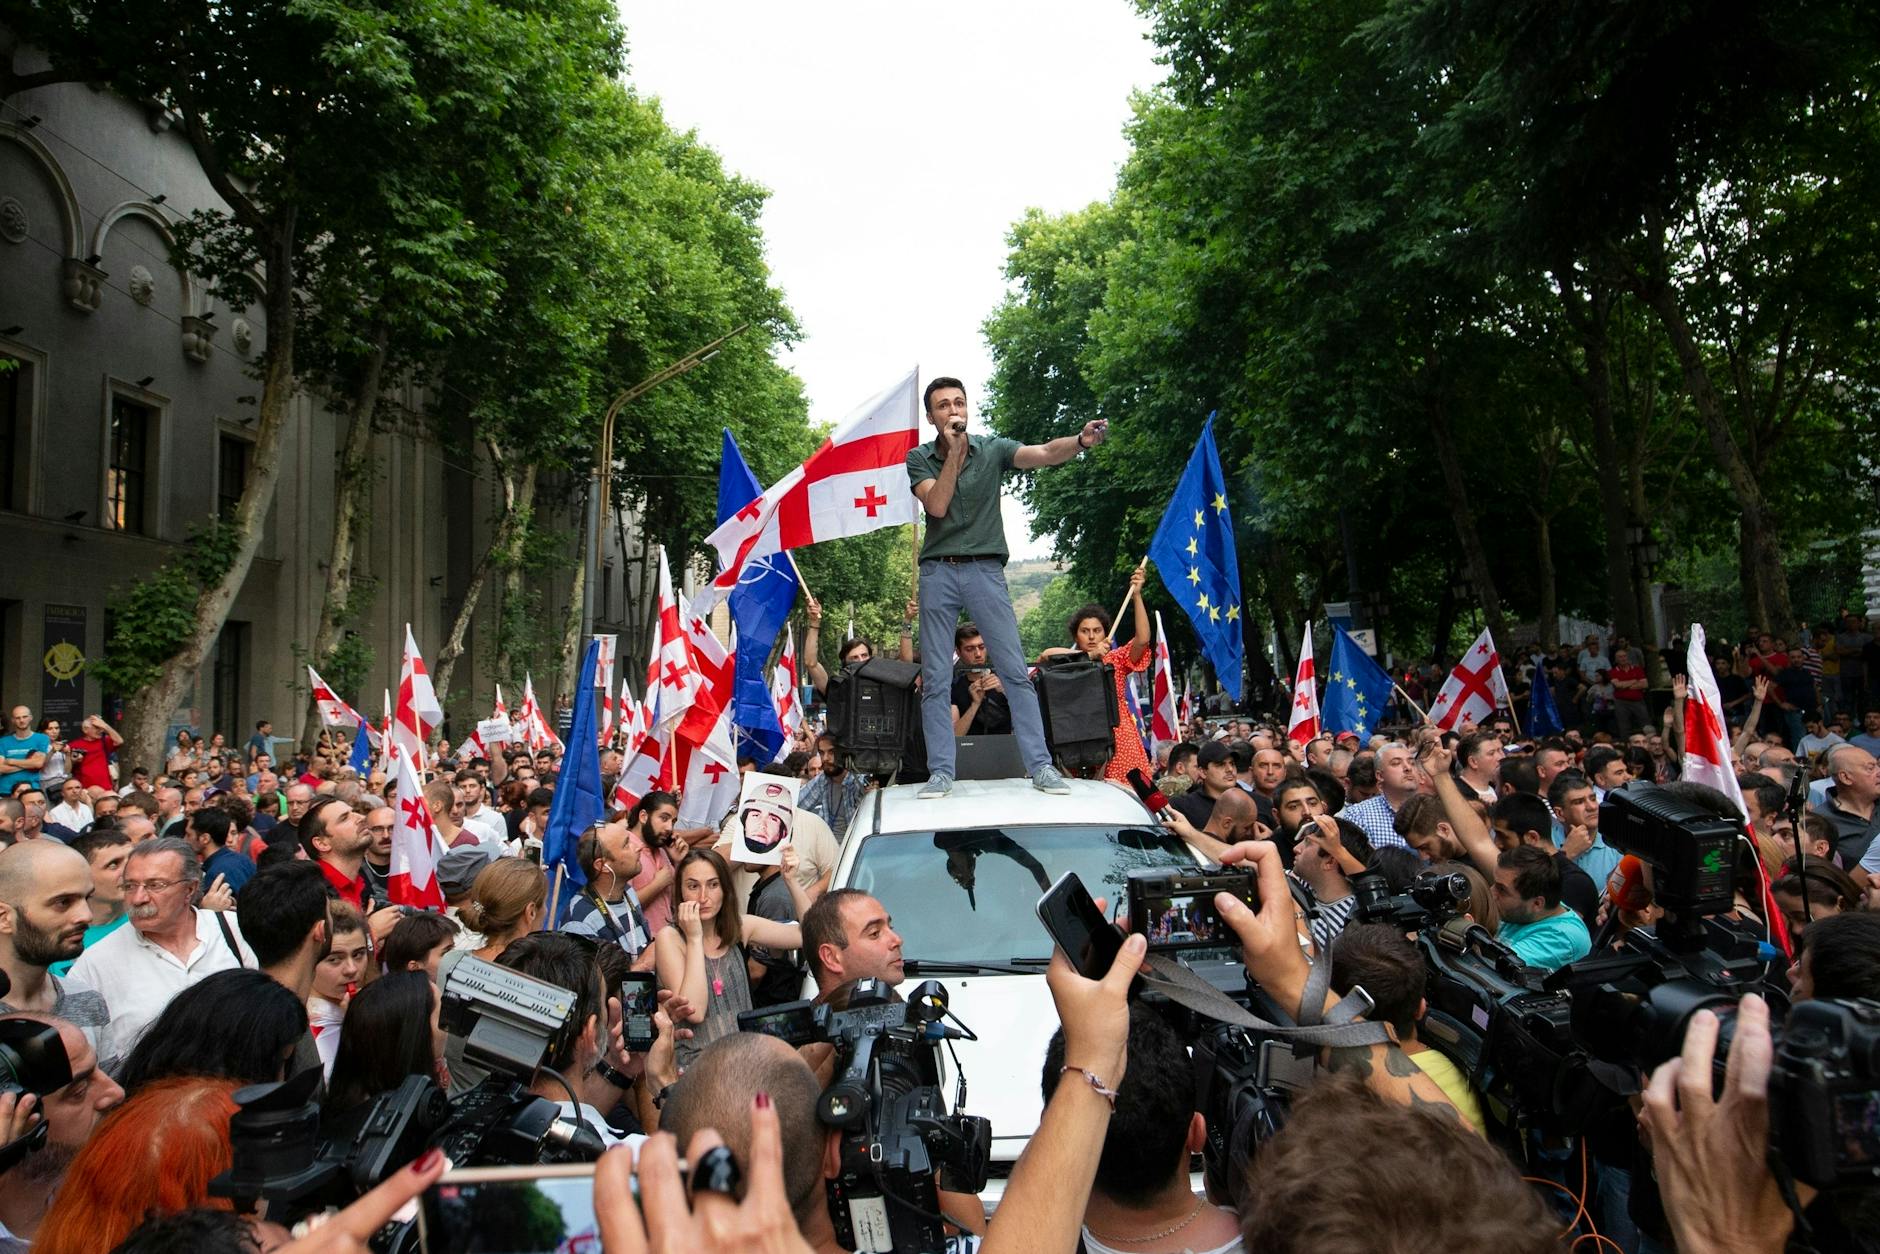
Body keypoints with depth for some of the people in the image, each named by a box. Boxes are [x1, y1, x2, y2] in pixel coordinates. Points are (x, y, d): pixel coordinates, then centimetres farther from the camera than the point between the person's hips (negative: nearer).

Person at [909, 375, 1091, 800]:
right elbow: (937, 505, -10)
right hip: (937, 573, 1)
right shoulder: (918, 458, 6)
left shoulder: (992, 449, 4)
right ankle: (941, 772, 9)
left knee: (1015, 672, -5)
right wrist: (953, 453, -12)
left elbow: (1044, 453, -13)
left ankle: (1041, 766, -1)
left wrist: (1081, 440, -32)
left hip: (985, 570, -1)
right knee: (935, 680, 2)